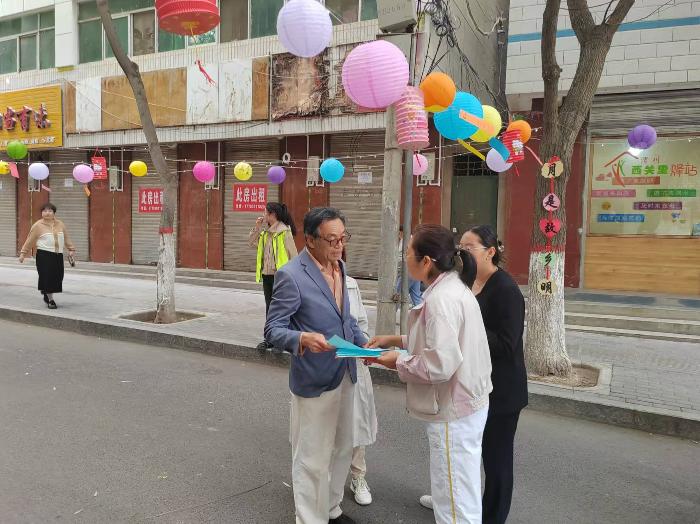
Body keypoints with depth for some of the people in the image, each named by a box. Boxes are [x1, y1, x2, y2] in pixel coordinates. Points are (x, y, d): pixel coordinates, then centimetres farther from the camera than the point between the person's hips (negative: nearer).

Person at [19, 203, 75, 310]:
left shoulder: (60, 224, 11)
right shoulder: (37, 226, -1)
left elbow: (66, 238, 18)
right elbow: (30, 240, 1)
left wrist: (71, 249, 15)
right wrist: (23, 253, 1)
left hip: (58, 255, 4)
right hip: (44, 255, -4)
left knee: (58, 276, 5)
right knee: (47, 276, -5)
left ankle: (46, 293, 31)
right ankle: (50, 300, 7)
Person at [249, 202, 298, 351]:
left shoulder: (284, 231, -13)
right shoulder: (265, 231, 10)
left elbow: (292, 253, -12)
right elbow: (252, 243, 18)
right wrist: (256, 227, 6)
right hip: (267, 275, 8)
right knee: (269, 307, 14)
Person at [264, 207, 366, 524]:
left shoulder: (340, 267, 6)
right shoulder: (291, 275, -19)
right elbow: (273, 329, -17)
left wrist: (363, 343, 1)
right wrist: (303, 338, -36)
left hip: (344, 375, 8)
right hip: (314, 381, -8)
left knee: (342, 450, 22)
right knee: (313, 459, 6)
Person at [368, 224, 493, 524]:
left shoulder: (442, 298, -25)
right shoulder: (452, 286, 6)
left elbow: (440, 364, -30)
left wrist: (399, 361, -14)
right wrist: (398, 340, 11)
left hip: (454, 412, -10)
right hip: (463, 404, 10)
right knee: (460, 491, 25)